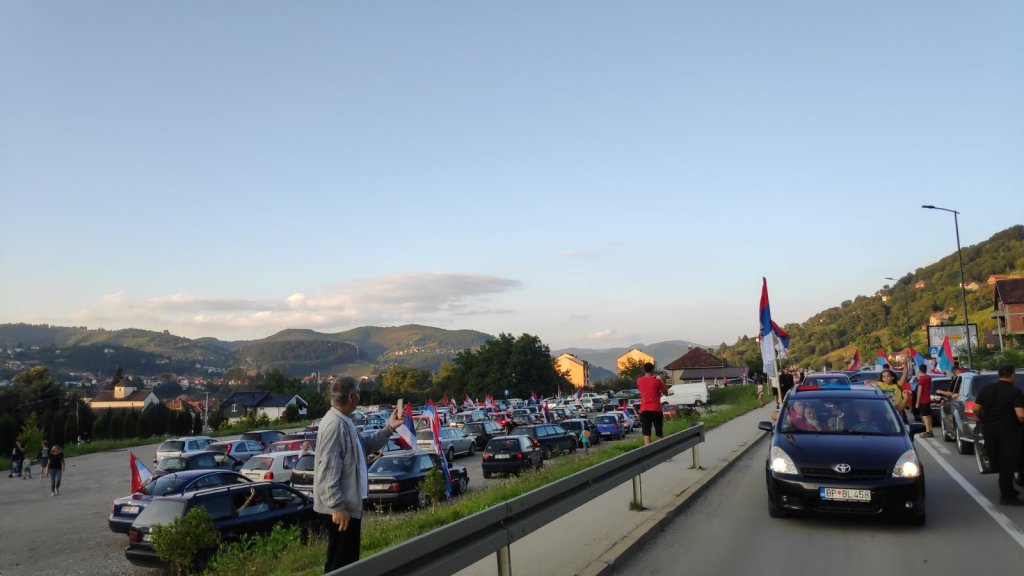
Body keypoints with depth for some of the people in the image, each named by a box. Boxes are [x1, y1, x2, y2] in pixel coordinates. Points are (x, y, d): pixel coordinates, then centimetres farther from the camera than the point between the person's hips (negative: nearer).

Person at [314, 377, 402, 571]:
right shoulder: (335, 424, -22)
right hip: (340, 507, -10)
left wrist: (389, 428, 13)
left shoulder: (344, 422, 12)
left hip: (349, 503, 10)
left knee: (348, 559, 20)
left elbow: (366, 445, 25)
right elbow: (328, 470, -26)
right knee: (340, 562, -1)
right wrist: (337, 506, -27)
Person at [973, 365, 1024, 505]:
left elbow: (976, 409, 3)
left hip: (988, 430, 5)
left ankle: (1006, 488, 28)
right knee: (1008, 463, 2)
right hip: (1008, 431, -5)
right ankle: (1007, 496, 3)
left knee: (998, 461, 17)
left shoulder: (986, 389, 2)